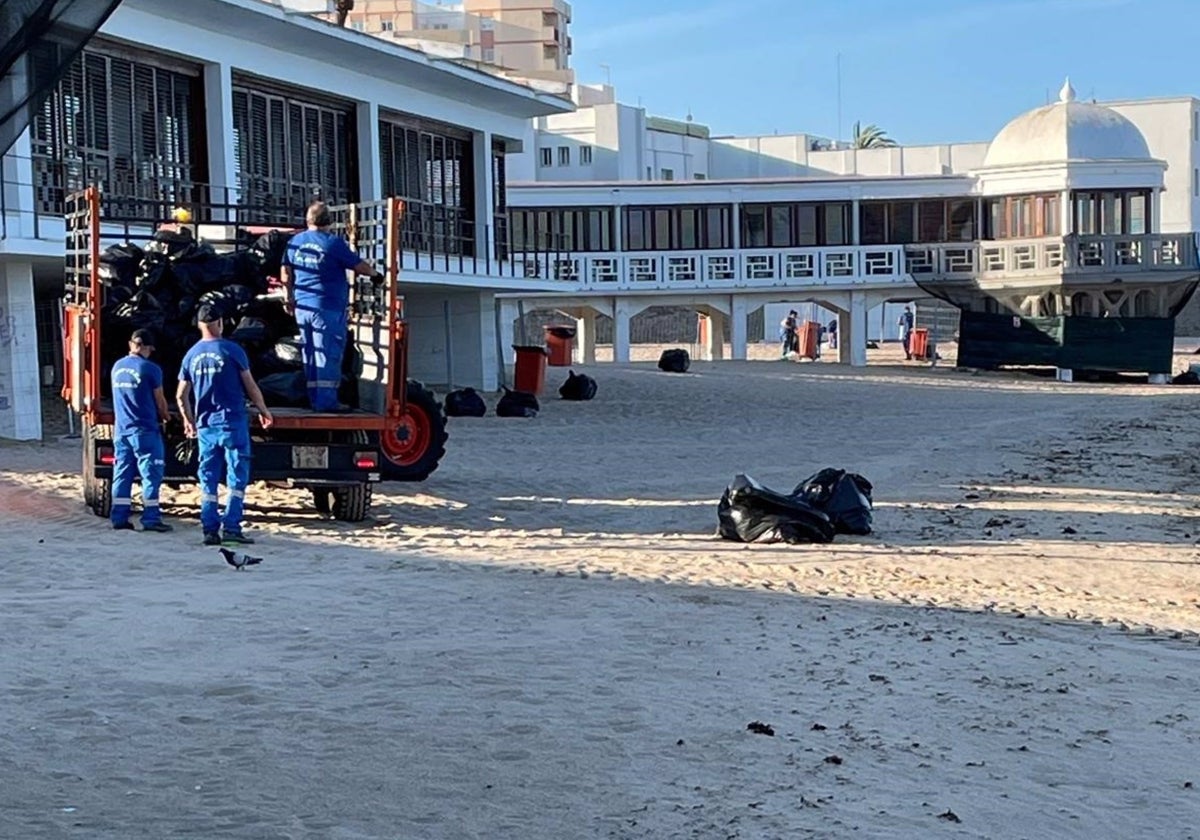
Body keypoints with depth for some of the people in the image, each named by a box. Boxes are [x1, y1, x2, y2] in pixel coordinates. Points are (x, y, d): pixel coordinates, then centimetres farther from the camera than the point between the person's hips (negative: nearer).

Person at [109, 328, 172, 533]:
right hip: (144, 430, -6)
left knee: (122, 474, 9)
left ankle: (119, 518, 9)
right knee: (151, 474, -2)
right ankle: (151, 518, -4)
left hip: (121, 430, 6)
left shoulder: (117, 367, 9)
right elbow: (160, 401, -1)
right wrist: (165, 416, 19)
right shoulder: (150, 369, -9)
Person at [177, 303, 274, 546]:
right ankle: (231, 527, -8)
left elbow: (182, 395, 10)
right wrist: (263, 410, 11)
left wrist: (188, 420, 24)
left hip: (205, 425, 4)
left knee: (208, 480, 8)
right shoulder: (232, 351, -6)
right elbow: (250, 386, -3)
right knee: (237, 477, -1)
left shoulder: (192, 355, 7)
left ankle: (210, 530, 7)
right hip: (233, 422, -4)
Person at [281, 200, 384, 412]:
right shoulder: (333, 243, -10)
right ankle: (326, 400, -9)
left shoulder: (295, 242, 8)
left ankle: (314, 398, 15)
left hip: (303, 307, 6)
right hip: (328, 307, -6)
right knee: (328, 354, -5)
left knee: (310, 353, 12)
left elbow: (286, 274, 13)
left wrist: (290, 297, 27)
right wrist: (375, 274, 16)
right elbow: (359, 266, -3)